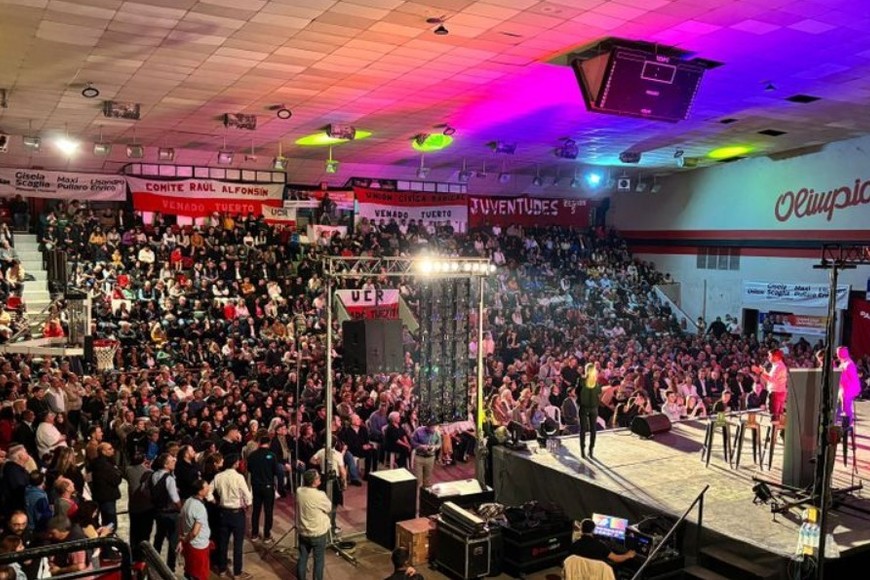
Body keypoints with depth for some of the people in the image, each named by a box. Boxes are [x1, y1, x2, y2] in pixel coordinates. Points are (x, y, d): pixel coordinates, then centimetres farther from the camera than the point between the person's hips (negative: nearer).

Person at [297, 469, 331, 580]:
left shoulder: (299, 492, -10)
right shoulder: (320, 496, -25)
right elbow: (329, 508, -8)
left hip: (303, 532, 5)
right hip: (319, 533, -5)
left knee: (302, 559, 17)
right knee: (318, 561, 10)